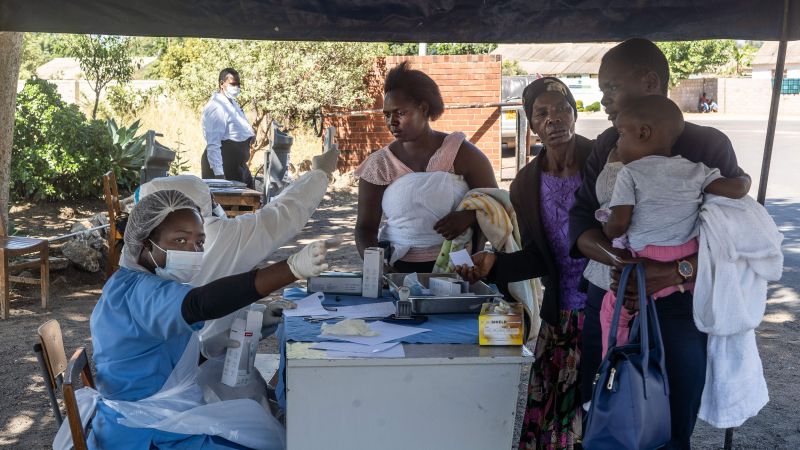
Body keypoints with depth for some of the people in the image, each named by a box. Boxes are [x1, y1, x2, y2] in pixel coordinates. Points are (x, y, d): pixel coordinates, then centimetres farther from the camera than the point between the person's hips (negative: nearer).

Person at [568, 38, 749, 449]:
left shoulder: (708, 145, -5)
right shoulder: (606, 145, 8)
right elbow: (579, 221, 0)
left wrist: (678, 272, -27)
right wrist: (623, 260, -18)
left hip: (678, 308, -4)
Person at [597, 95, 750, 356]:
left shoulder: (630, 174, -4)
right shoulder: (694, 169, 5)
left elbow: (618, 223, -10)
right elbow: (735, 190, 1)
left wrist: (606, 233, 13)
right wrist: (744, 180, 25)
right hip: (693, 262, 4)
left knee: (612, 307, 12)